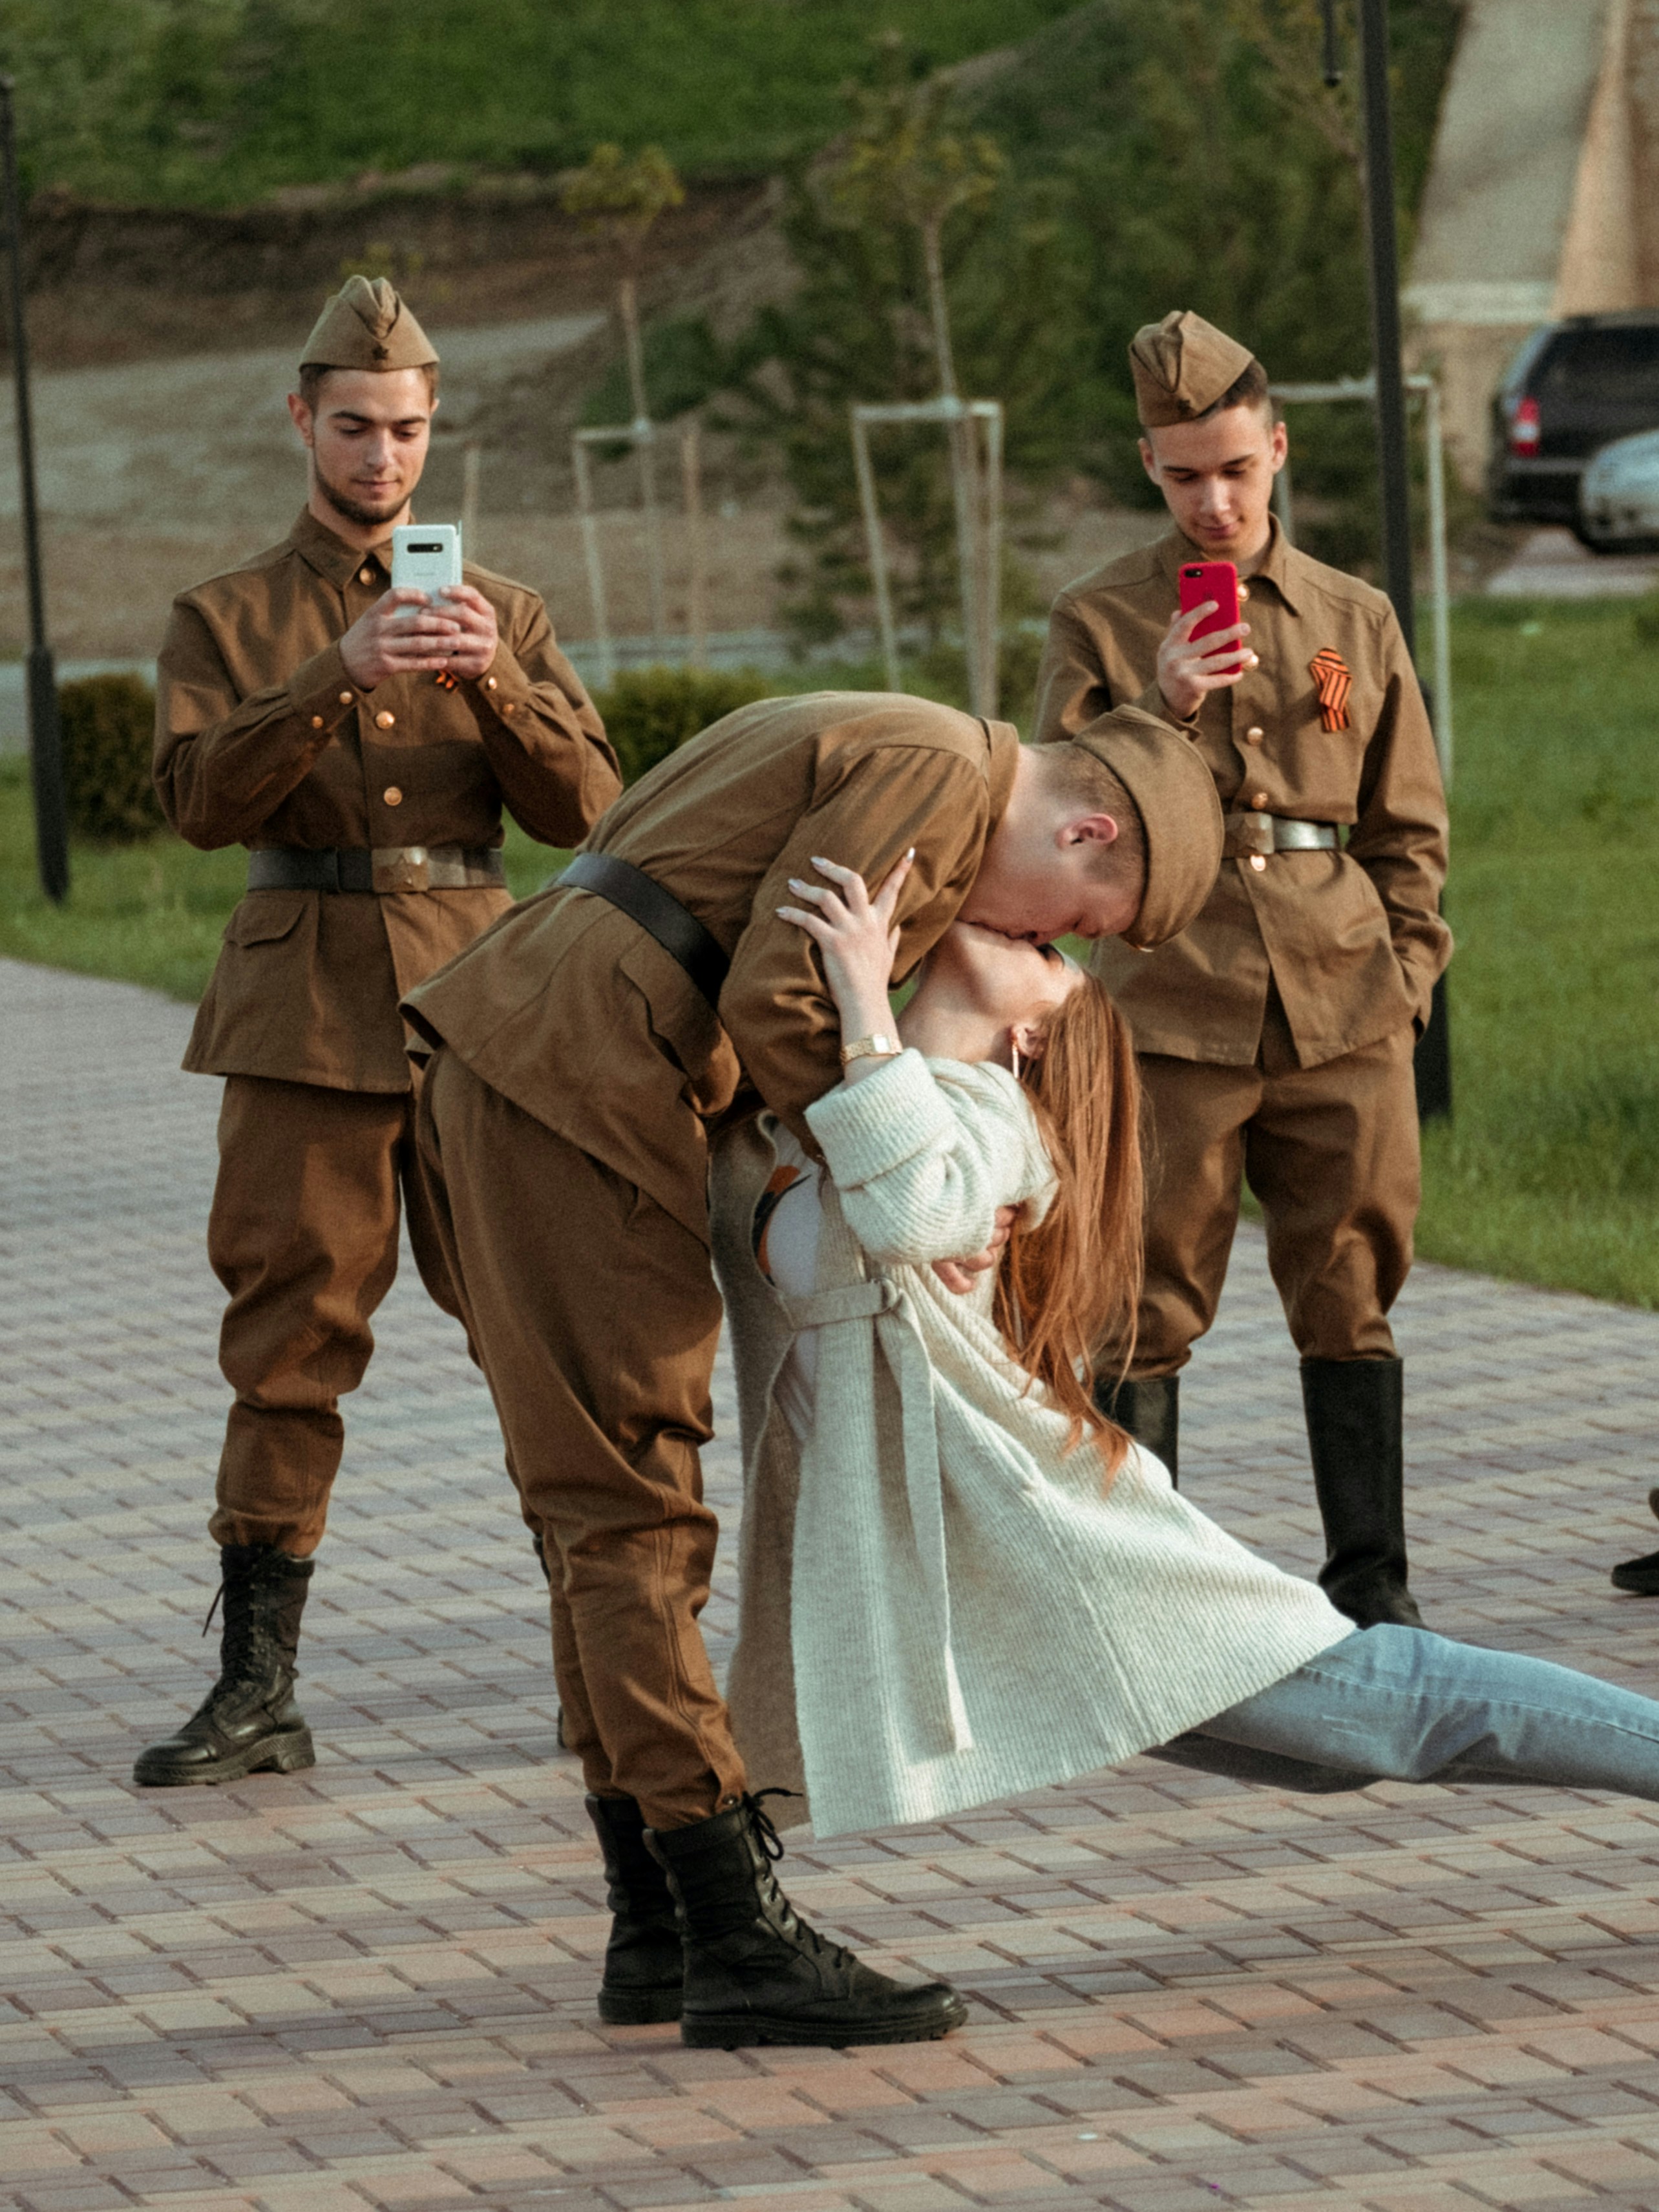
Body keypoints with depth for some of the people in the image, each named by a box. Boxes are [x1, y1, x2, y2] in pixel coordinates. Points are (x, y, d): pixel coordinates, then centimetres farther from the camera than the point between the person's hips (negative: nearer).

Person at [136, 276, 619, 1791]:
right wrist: (336, 676, -20)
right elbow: (202, 798, -7)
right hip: (306, 997, -1)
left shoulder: (501, 614, 15)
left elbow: (584, 806, 4)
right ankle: (259, 1687, 1)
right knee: (294, 1332, -3)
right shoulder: (229, 619, 10)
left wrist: (498, 684, -13)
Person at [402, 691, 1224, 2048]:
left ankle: (657, 1931, 16)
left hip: (505, 1073, 10)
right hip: (580, 1090, -10)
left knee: (610, 1527, 12)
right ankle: (740, 1947, -9)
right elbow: (772, 996, -17)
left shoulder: (874, 750, 22)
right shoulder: (942, 775, -9)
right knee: (638, 1523, -9)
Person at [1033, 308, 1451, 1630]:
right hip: (1173, 1007, -2)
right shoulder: (1100, 623, 5)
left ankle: (1372, 1581, 12)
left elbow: (1409, 830, 17)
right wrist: (1155, 711, -14)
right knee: (1151, 1300, -2)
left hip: (1343, 1011, 2)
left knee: (1350, 1290, 4)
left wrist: (1402, 979, 6)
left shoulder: (1356, 621, 12)